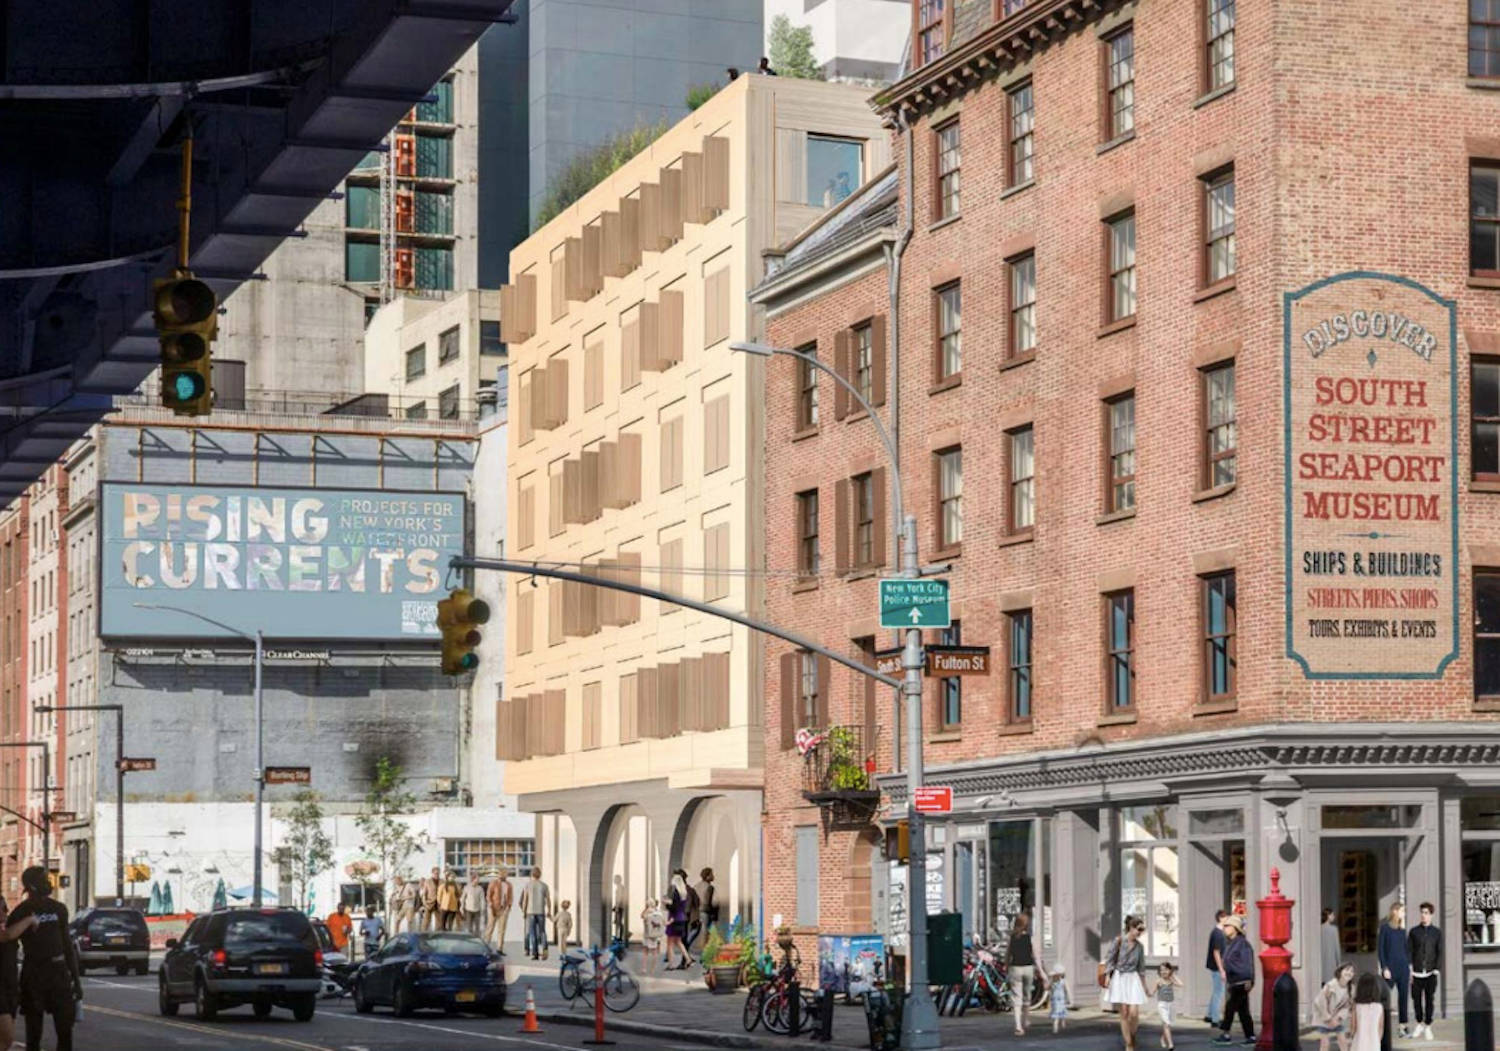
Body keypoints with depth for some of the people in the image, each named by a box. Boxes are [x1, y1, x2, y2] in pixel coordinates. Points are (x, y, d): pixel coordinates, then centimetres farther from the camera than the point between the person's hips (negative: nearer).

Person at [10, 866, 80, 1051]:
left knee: (65, 1030, 3)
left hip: (59, 972, 4)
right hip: (33, 972, -4)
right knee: (34, 1032, 0)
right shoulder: (20, 913, -4)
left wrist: (76, 980, 12)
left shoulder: (58, 909, 9)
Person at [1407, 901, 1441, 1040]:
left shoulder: (1437, 933, 6)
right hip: (1417, 972, 0)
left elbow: (1440, 953, 5)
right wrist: (1409, 970, -3)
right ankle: (1419, 1024, 21)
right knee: (1417, 998, 4)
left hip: (1430, 973, 0)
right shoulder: (1414, 932, 6)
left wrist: (1437, 970, -5)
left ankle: (1428, 1027, 9)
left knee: (1430, 1000, 0)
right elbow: (1408, 951, 4)